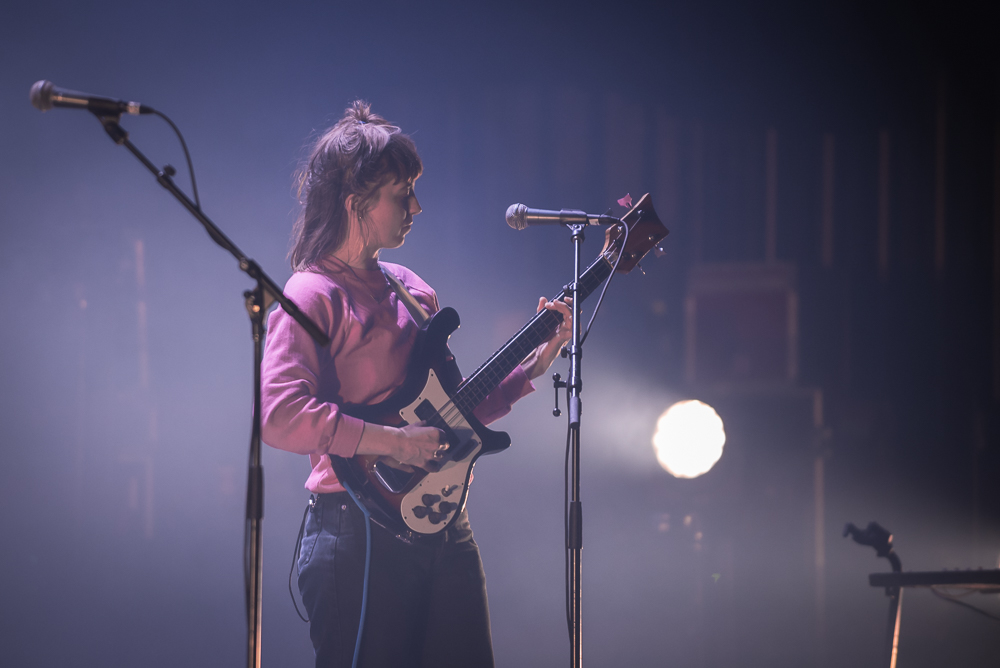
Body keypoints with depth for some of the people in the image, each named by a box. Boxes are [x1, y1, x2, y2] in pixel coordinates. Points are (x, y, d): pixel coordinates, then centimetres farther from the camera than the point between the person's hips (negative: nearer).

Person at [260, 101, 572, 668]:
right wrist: (394, 442, -21)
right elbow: (280, 416, -22)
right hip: (361, 534, -8)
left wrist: (539, 358, 12)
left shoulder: (413, 291, 17)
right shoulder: (312, 297, -8)